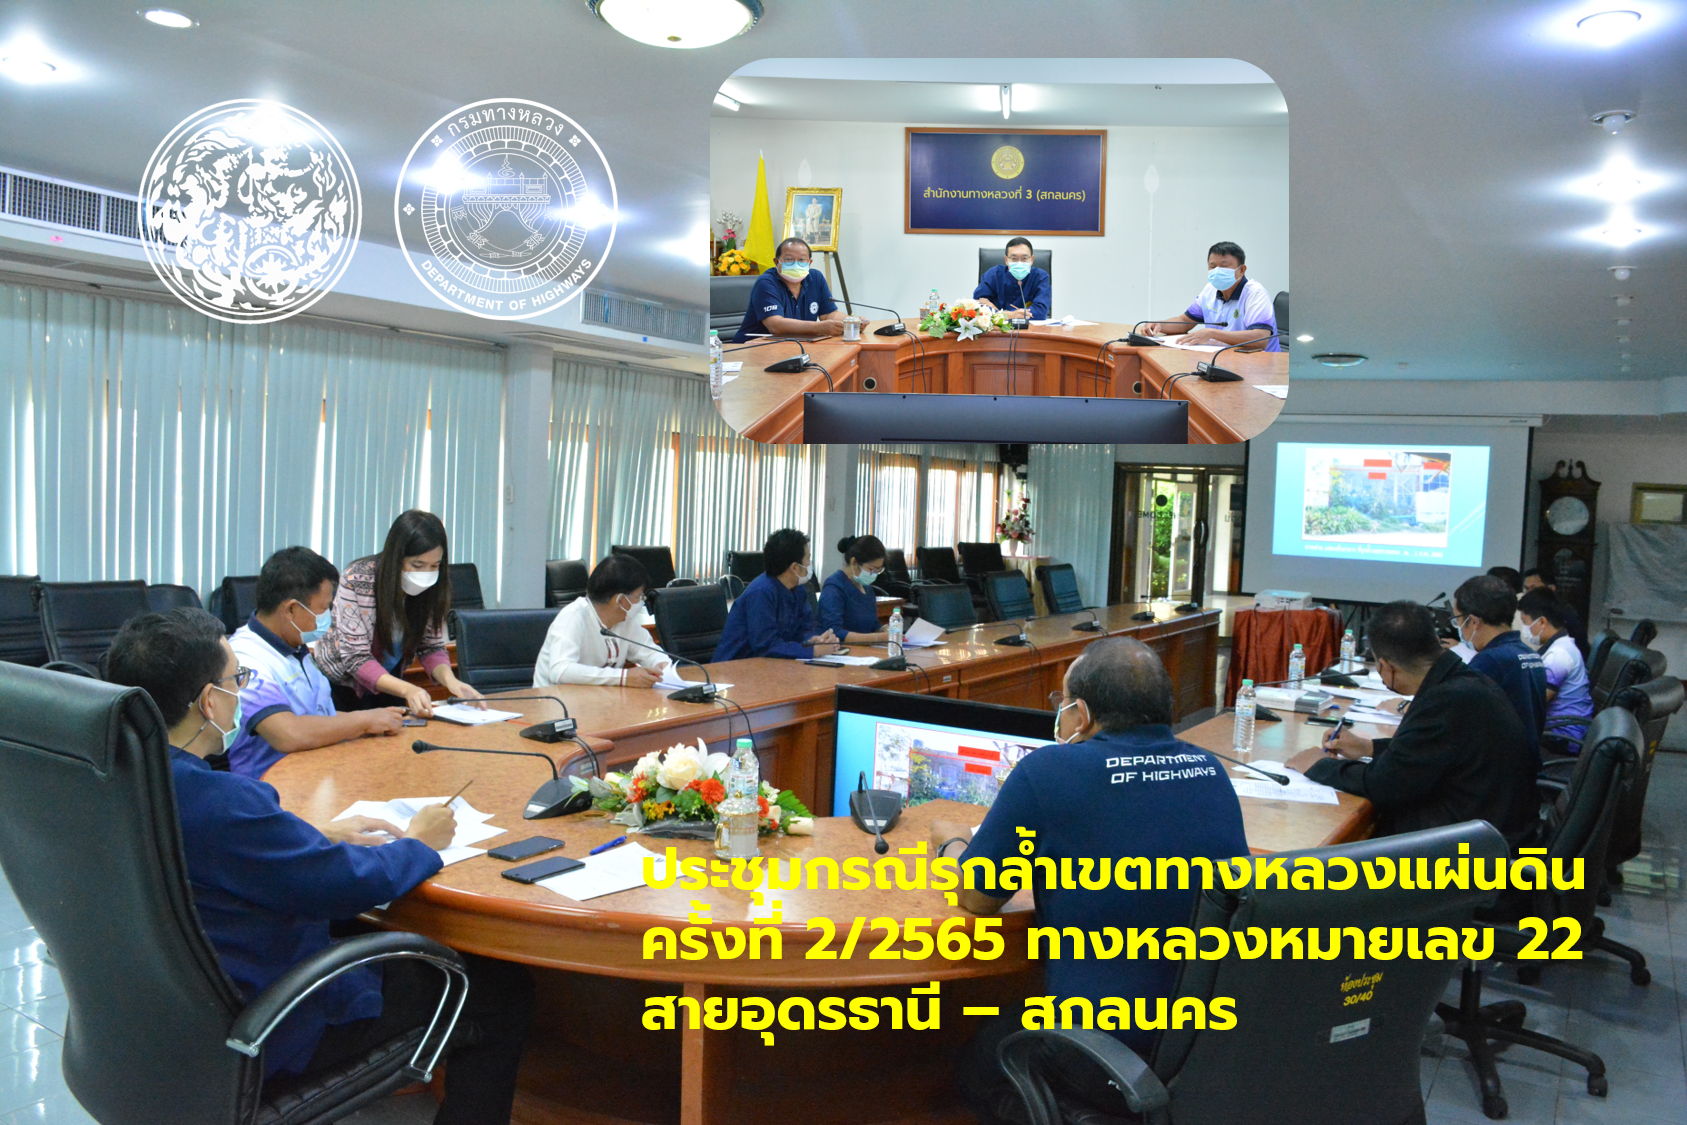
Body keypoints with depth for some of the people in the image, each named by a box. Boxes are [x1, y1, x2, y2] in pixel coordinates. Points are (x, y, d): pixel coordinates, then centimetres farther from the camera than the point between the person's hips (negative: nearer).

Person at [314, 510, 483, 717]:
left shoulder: (432, 588, -13)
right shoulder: (357, 581, -26)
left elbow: (431, 646, -6)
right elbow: (355, 658, -27)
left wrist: (449, 679, -27)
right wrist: (407, 690, -41)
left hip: (388, 690, 4)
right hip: (342, 688, -4)